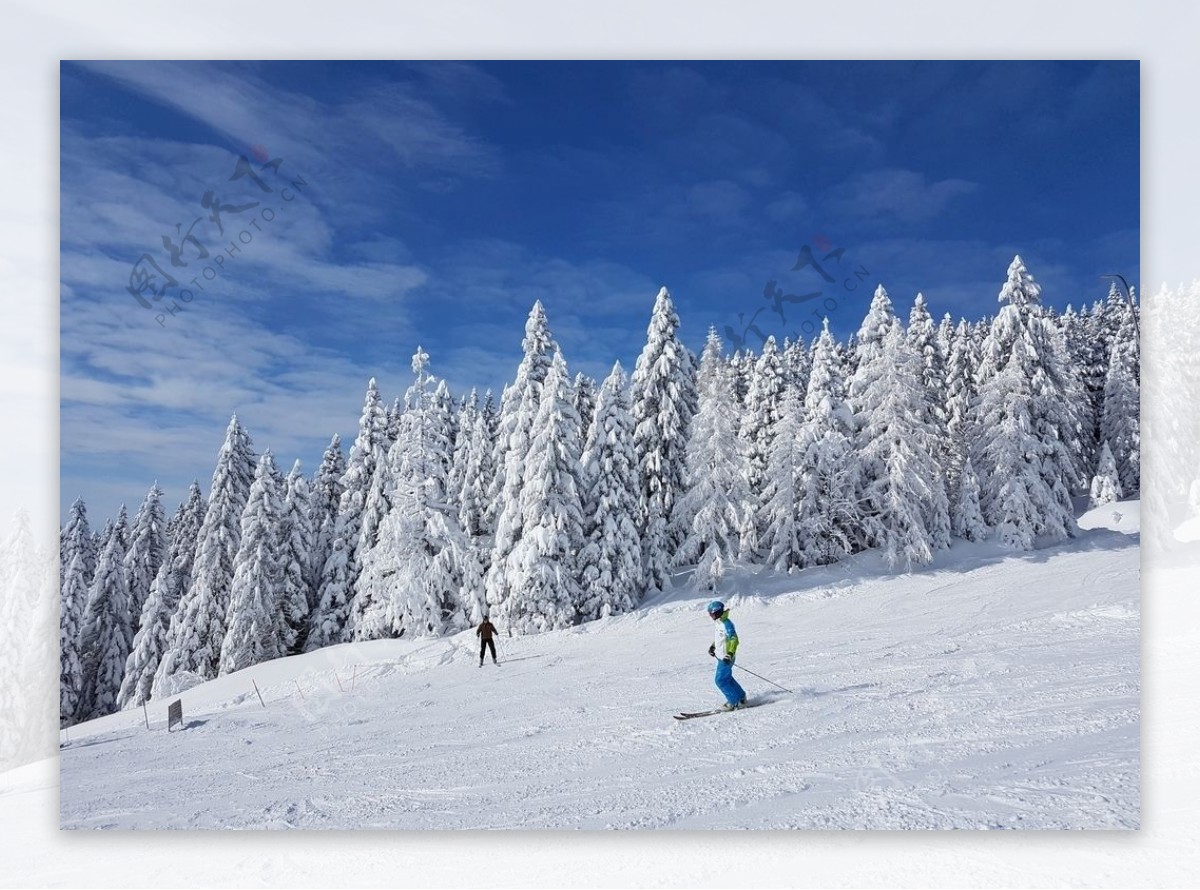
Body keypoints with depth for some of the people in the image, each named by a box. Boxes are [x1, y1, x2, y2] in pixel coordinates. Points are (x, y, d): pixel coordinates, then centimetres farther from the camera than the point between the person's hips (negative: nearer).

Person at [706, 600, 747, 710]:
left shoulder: (726, 624, -21)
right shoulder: (721, 623, 9)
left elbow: (734, 640, -26)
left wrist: (730, 654, -33)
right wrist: (713, 646, 21)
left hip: (726, 658, -10)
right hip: (722, 657, 10)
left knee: (720, 680, -6)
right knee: (727, 678, 18)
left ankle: (734, 701, 2)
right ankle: (741, 696, 29)